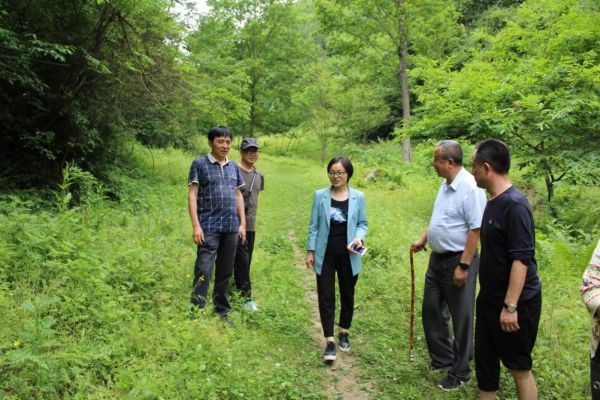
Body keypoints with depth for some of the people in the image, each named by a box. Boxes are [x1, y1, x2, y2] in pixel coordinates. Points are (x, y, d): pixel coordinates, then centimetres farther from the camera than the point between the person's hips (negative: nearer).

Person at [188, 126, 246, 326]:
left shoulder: (234, 167, 13)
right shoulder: (200, 164, -2)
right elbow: (192, 195, -5)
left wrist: (242, 223, 11)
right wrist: (196, 226, -13)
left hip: (231, 228, 5)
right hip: (209, 227, -5)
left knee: (225, 272, 12)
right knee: (203, 272, -8)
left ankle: (222, 312, 23)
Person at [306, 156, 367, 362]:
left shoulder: (358, 197, -2)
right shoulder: (320, 196, -1)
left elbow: (363, 223, 4)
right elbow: (314, 225, 2)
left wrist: (359, 237, -17)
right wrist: (310, 251, 0)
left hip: (348, 255, 1)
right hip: (325, 255, 0)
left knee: (347, 295, 14)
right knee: (326, 297, 0)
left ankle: (344, 332, 34)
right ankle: (330, 341, 7)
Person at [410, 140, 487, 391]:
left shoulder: (470, 187, -21)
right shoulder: (446, 184, 7)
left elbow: (476, 229, -24)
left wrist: (463, 266, -24)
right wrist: (423, 240, 16)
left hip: (457, 261, -9)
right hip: (437, 258, 9)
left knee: (461, 319, 7)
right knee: (432, 311, 18)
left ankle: (460, 373, 23)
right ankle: (442, 359, 37)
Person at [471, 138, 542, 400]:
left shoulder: (514, 205, -22)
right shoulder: (494, 201, 6)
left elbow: (521, 259, -25)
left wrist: (510, 306, -26)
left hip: (515, 302, -9)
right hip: (490, 298, 9)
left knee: (519, 367, 7)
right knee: (485, 358, 18)